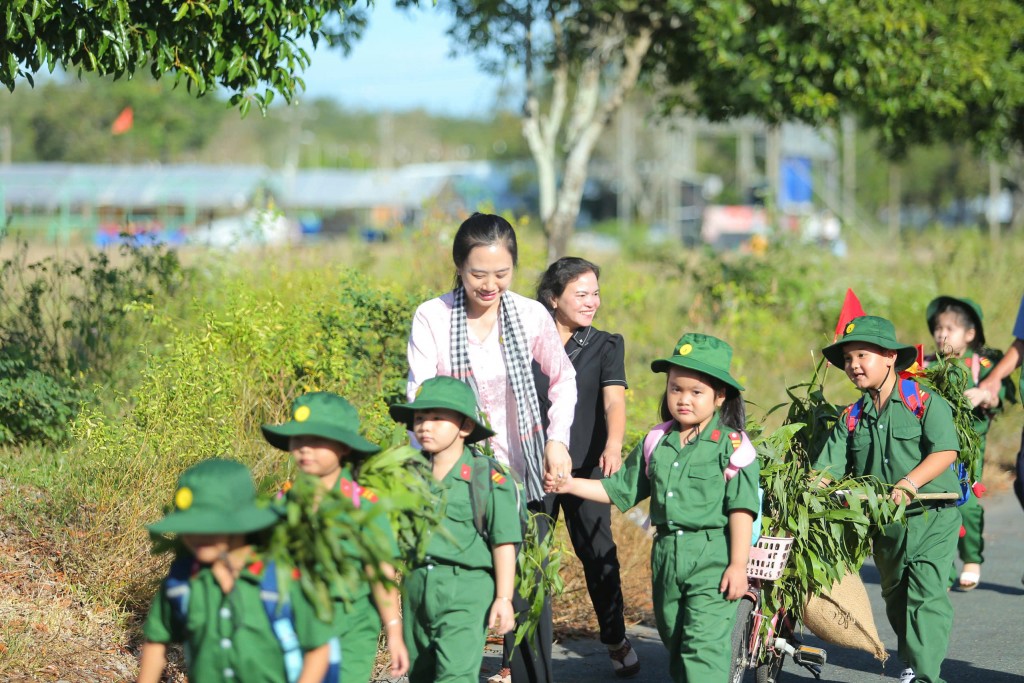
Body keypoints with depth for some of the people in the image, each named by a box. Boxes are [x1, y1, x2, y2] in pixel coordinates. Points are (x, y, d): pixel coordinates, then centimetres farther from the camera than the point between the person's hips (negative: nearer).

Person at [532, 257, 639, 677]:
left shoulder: (606, 346, 2)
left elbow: (614, 399, -14)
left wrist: (613, 446, -32)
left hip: (586, 467, 0)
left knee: (598, 553, 1)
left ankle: (616, 640, 20)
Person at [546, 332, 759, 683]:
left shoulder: (731, 446, -6)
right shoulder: (657, 444, 10)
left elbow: (741, 508, -9)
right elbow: (620, 489, 17)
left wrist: (738, 565, -14)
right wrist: (570, 485, 8)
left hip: (713, 559, -6)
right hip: (666, 553, 6)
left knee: (703, 645, -15)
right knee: (674, 642, 14)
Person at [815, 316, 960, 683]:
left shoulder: (924, 401, -7)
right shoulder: (852, 417, 8)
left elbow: (945, 451, -18)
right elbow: (828, 468, 2)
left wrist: (907, 485, -30)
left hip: (933, 518, -6)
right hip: (884, 524, 6)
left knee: (926, 596, -14)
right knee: (895, 598, 16)